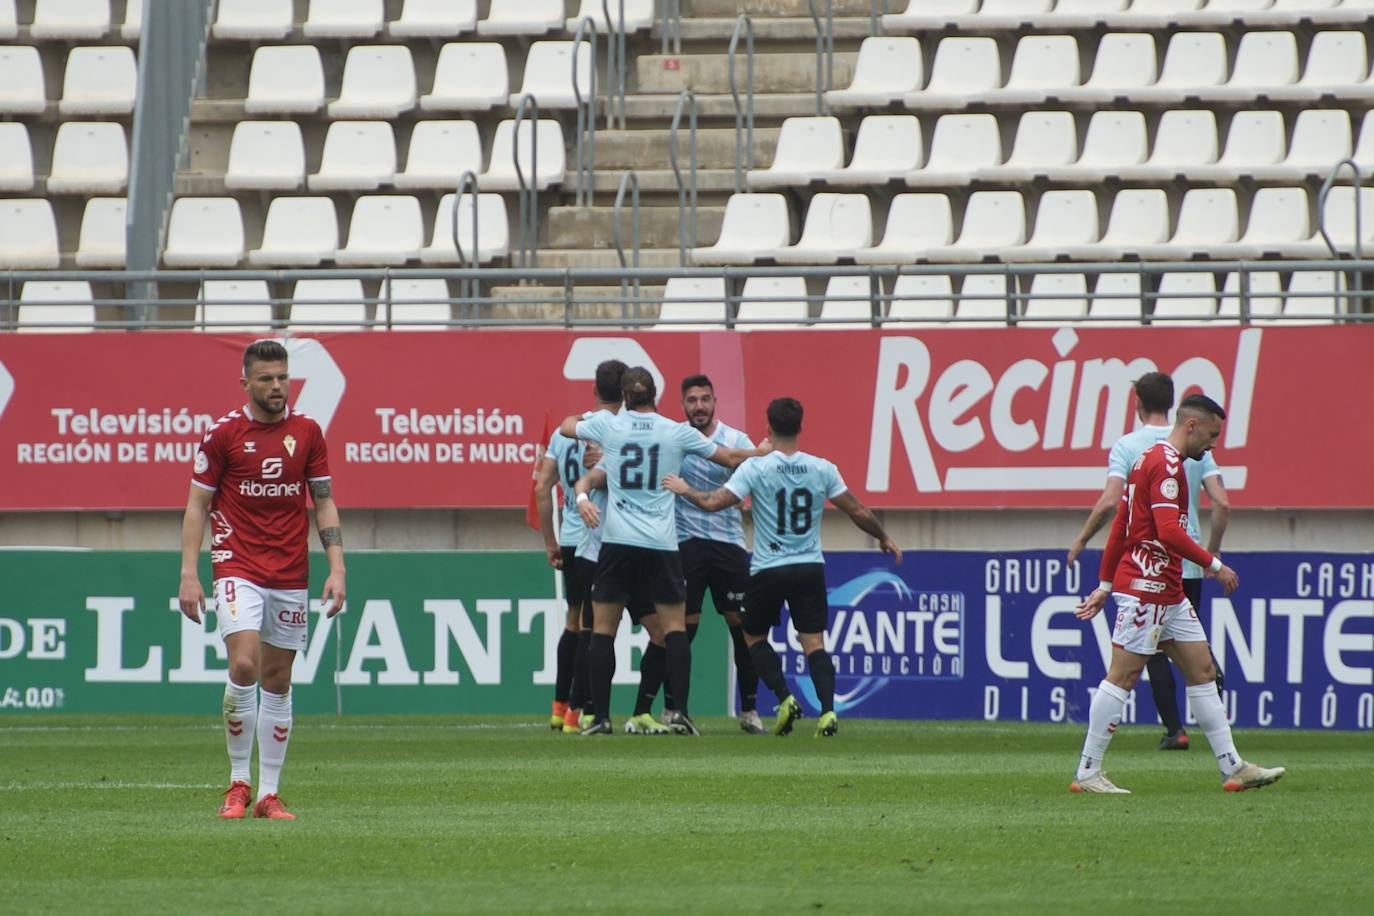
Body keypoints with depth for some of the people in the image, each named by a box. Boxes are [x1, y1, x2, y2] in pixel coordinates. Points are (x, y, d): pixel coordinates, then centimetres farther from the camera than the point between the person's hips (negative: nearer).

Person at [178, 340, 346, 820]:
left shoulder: (307, 433, 6)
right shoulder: (223, 434, -2)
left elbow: (324, 503, 11)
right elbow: (197, 505, 2)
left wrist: (336, 568, 2)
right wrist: (189, 574, -6)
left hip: (291, 575, 3)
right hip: (238, 567, -3)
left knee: (277, 681, 5)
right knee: (243, 666, -19)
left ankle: (269, 793, 11)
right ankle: (238, 782, -4)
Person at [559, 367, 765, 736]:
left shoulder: (608, 425, 1)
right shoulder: (677, 432, 2)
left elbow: (566, 427, 23)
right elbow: (730, 458, 14)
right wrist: (762, 453, 34)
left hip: (617, 541, 0)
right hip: (661, 543, 0)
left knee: (603, 629, 6)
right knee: (675, 628, 5)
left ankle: (601, 717, 2)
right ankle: (680, 712, -6)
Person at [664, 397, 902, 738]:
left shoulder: (756, 468, -8)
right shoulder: (822, 469, 0)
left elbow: (714, 502, -11)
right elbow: (858, 511, 6)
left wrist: (685, 490, 9)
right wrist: (883, 538, 23)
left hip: (768, 569, -2)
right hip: (810, 567, 2)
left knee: (754, 636, 17)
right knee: (814, 642, 3)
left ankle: (785, 698, 0)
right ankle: (828, 709, -15)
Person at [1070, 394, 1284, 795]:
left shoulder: (1153, 459, 18)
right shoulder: (1165, 464, -14)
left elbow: (1120, 525, 20)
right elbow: (1169, 532, -24)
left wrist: (1106, 585, 21)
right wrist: (1214, 565, -15)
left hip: (1168, 593, 11)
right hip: (1146, 587, -11)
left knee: (1202, 671, 8)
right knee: (1122, 676, -7)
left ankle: (1234, 768, 8)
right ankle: (1087, 773, -3)